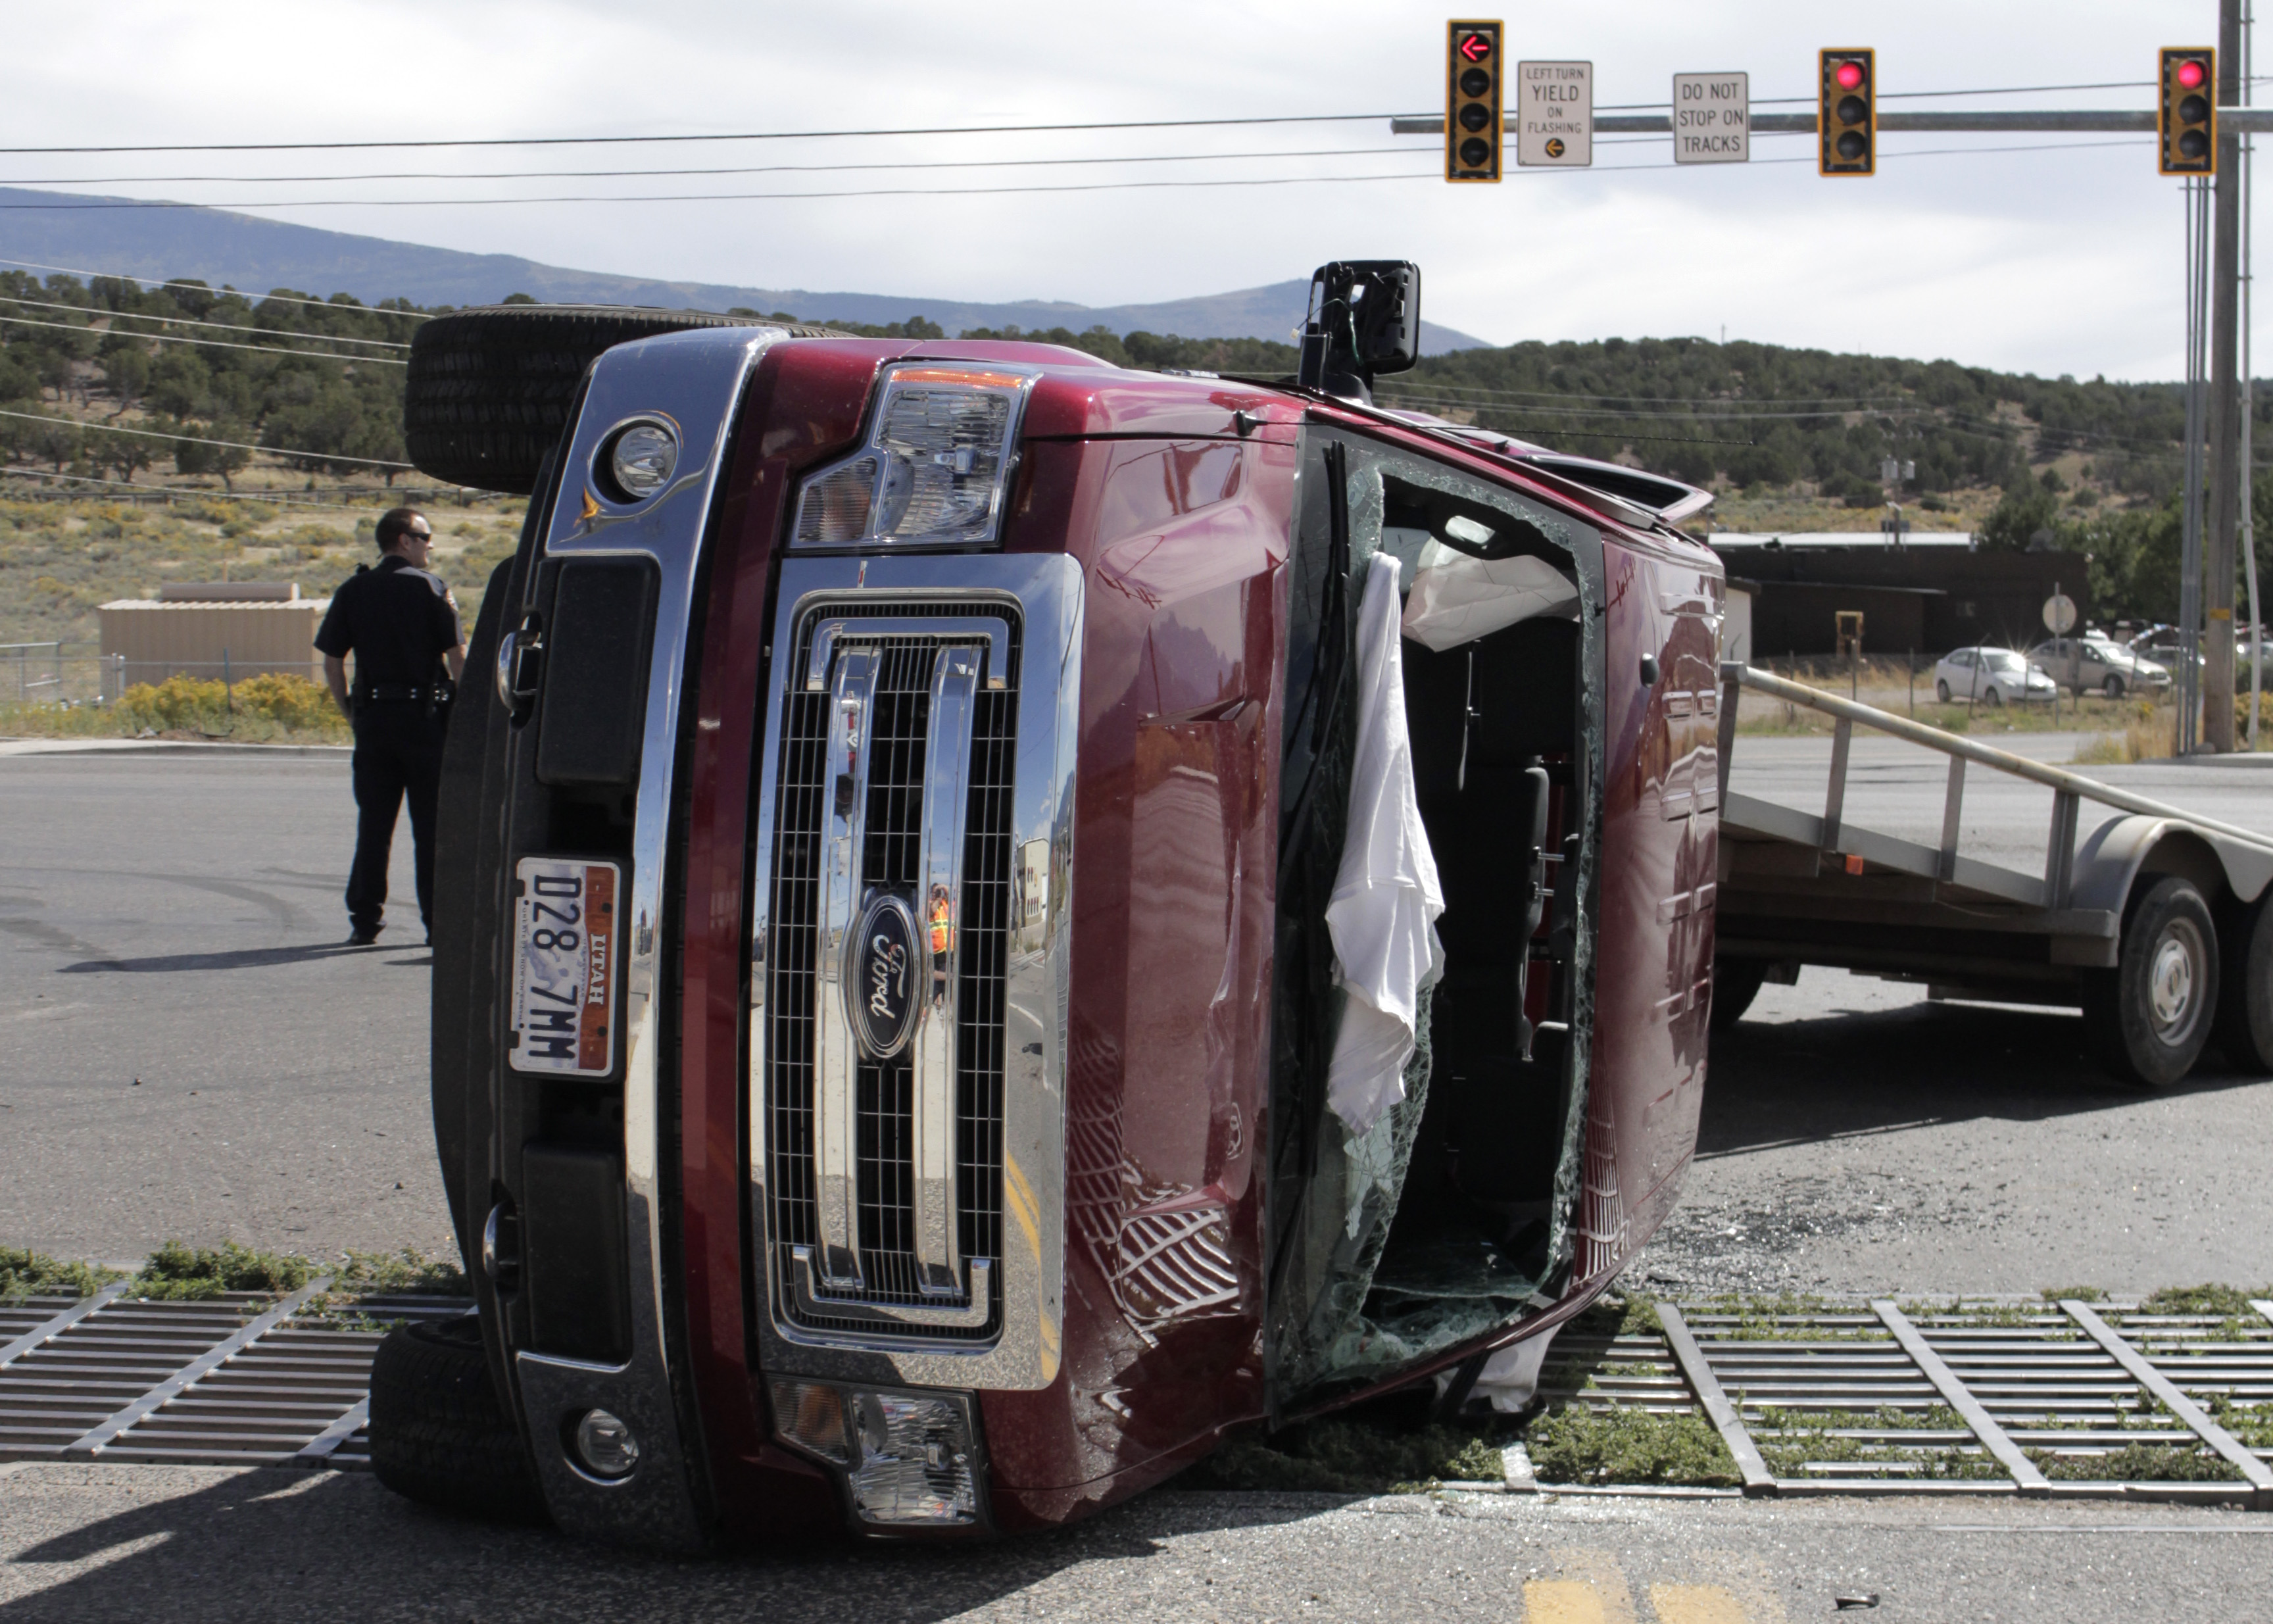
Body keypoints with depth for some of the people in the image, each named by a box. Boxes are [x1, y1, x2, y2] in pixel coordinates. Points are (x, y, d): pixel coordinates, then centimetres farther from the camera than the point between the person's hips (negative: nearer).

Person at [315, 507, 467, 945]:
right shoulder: (430, 587, -4)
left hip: (373, 718, 3)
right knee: (432, 826, 3)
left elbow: (332, 663, 4)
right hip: (425, 717, -3)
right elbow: (456, 657, -9)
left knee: (373, 825, 9)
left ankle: (365, 920, 9)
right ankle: (439, 920, 4)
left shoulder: (352, 591, 6)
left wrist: (351, 711, 12)